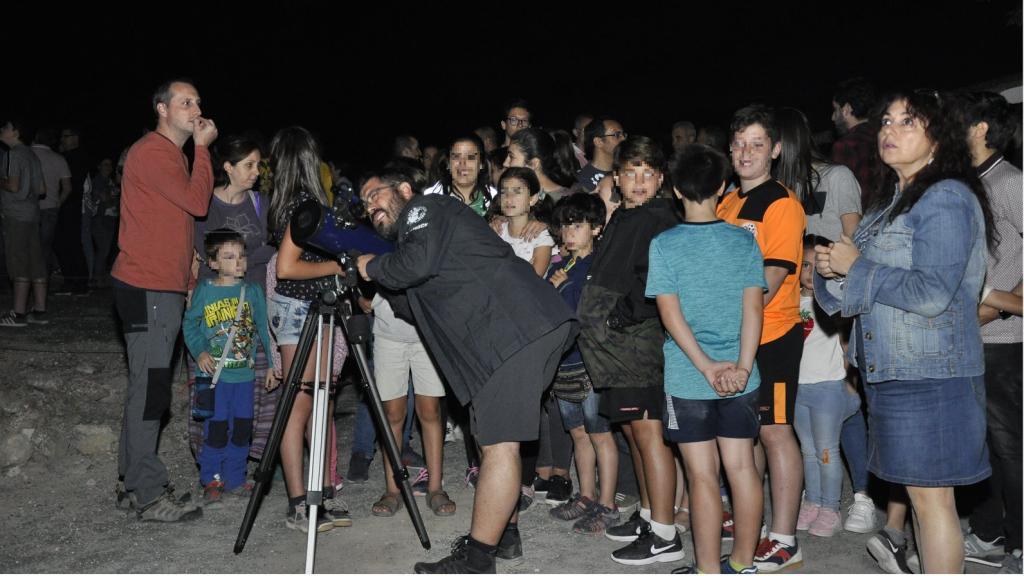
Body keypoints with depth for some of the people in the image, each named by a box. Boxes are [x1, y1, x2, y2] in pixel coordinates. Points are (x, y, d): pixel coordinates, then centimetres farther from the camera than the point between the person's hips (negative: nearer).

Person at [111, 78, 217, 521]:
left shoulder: (173, 154, 21)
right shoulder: (150, 153, -10)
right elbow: (198, 202, -17)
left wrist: (189, 274, 17)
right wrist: (202, 148, -6)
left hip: (166, 288, 10)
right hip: (147, 289, -10)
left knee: (150, 390, 13)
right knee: (150, 390, -7)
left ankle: (134, 484, 21)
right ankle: (149, 495, -1)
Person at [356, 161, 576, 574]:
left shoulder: (424, 208, 4)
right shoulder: (410, 235, 32)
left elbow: (419, 261, -14)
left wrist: (372, 268, 3)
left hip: (518, 327, -11)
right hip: (530, 328, 11)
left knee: (499, 442, -10)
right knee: (498, 438, 17)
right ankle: (504, 534, 27)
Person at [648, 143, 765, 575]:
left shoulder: (664, 245, -5)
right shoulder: (744, 240, 2)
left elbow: (671, 313, -12)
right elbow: (753, 307, -5)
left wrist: (707, 367, -11)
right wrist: (741, 367, -7)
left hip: (688, 379, -3)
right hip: (739, 380, 3)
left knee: (703, 476, 4)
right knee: (742, 467, 11)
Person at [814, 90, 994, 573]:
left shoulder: (947, 199, -12)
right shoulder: (891, 201, 15)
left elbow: (931, 293, -22)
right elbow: (868, 283, 19)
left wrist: (857, 266, -13)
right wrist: (832, 268, -2)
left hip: (930, 375, -8)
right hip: (889, 369, 9)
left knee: (930, 494, -2)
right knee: (918, 490, 15)